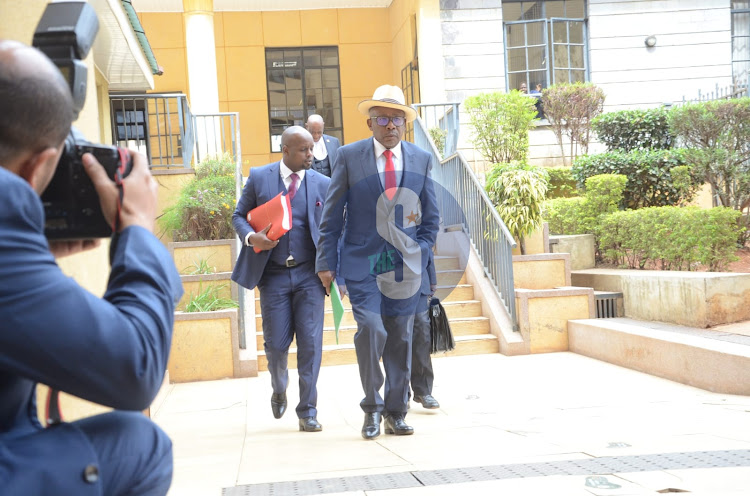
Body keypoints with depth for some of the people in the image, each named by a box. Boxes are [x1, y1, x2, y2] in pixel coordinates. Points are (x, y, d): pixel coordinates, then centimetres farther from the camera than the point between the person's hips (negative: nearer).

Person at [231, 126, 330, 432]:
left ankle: (308, 412, 7)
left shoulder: (322, 184, 4)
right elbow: (239, 215, 9)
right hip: (273, 275, 0)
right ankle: (279, 390, 35)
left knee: (310, 344, -4)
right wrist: (250, 237, -13)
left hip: (309, 274, 0)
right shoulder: (258, 178, 3)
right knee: (276, 343, 3)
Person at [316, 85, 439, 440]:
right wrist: (326, 262, -2)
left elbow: (431, 215, 15)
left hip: (405, 265, 3)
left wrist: (420, 253, 3)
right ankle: (372, 406, 3)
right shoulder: (349, 157, 1)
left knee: (400, 340, 6)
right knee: (371, 329, -17)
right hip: (362, 262, -2)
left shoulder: (422, 160, 8)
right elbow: (332, 214, 2)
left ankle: (395, 414, 19)